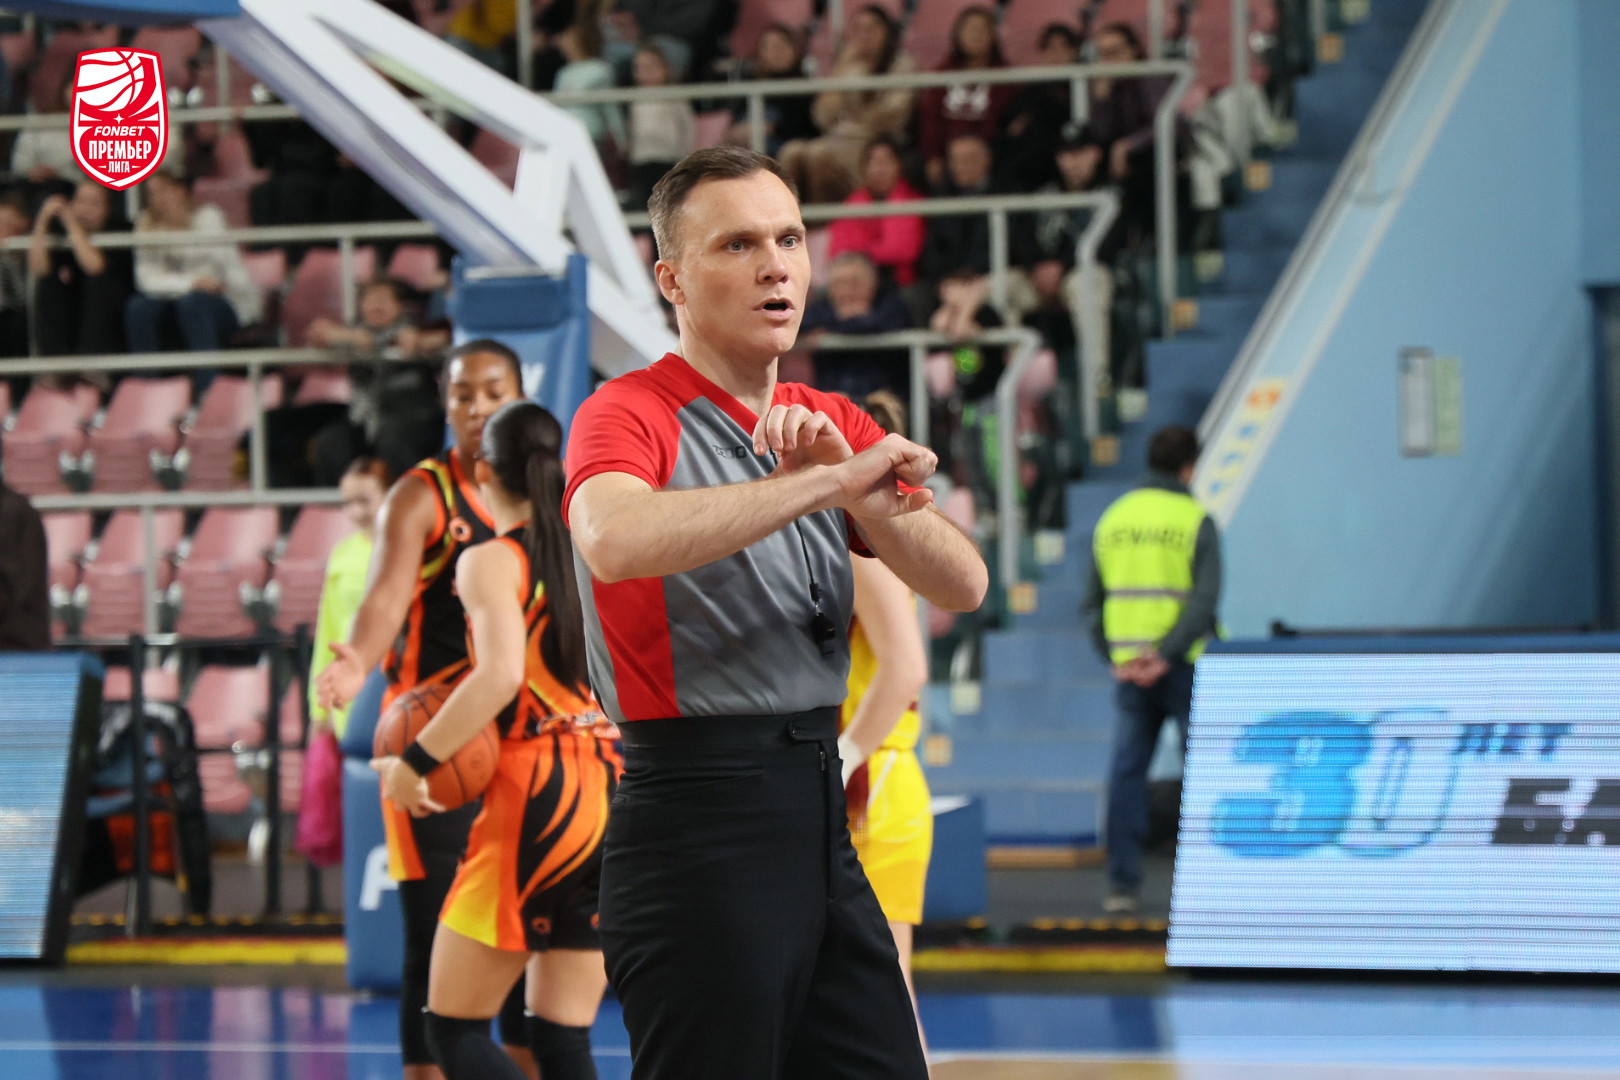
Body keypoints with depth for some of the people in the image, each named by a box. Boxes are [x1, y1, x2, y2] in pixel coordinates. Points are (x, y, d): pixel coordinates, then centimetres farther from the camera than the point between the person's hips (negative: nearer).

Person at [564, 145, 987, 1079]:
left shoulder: (832, 425, 15)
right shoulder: (630, 413, -7)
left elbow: (962, 583, 3)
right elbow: (613, 542, -31)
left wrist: (857, 486, -15)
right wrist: (825, 483, -29)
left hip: (821, 821, 7)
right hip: (699, 826, -7)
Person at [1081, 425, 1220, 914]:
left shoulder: (1112, 520, 10)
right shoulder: (1195, 521, -5)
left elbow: (1093, 603, 9)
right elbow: (1204, 600, -17)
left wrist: (1115, 657, 3)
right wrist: (1166, 654, -17)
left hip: (1128, 671, 4)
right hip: (1182, 667, -4)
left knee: (1126, 772, 5)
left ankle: (1122, 884, 1)